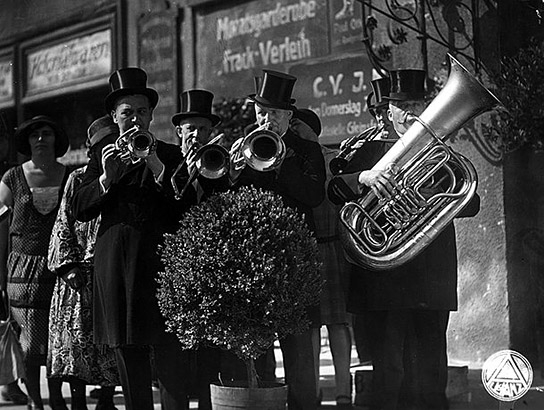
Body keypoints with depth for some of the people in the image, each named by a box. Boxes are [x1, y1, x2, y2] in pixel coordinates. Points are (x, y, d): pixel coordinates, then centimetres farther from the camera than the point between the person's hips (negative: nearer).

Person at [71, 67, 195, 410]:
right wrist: (106, 176, -12)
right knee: (128, 356, 4)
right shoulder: (104, 155, 14)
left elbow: (187, 208, -5)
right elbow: (80, 210, 4)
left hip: (159, 261, -2)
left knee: (168, 354, -8)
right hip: (114, 263, 2)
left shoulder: (171, 155, 9)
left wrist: (157, 167, -15)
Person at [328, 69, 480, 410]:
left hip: (432, 279, 1)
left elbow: (471, 205, 2)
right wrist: (363, 177, -23)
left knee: (429, 372, 2)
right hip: (383, 280, -1)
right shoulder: (372, 151, 12)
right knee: (387, 372, -2)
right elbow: (335, 192, -2)